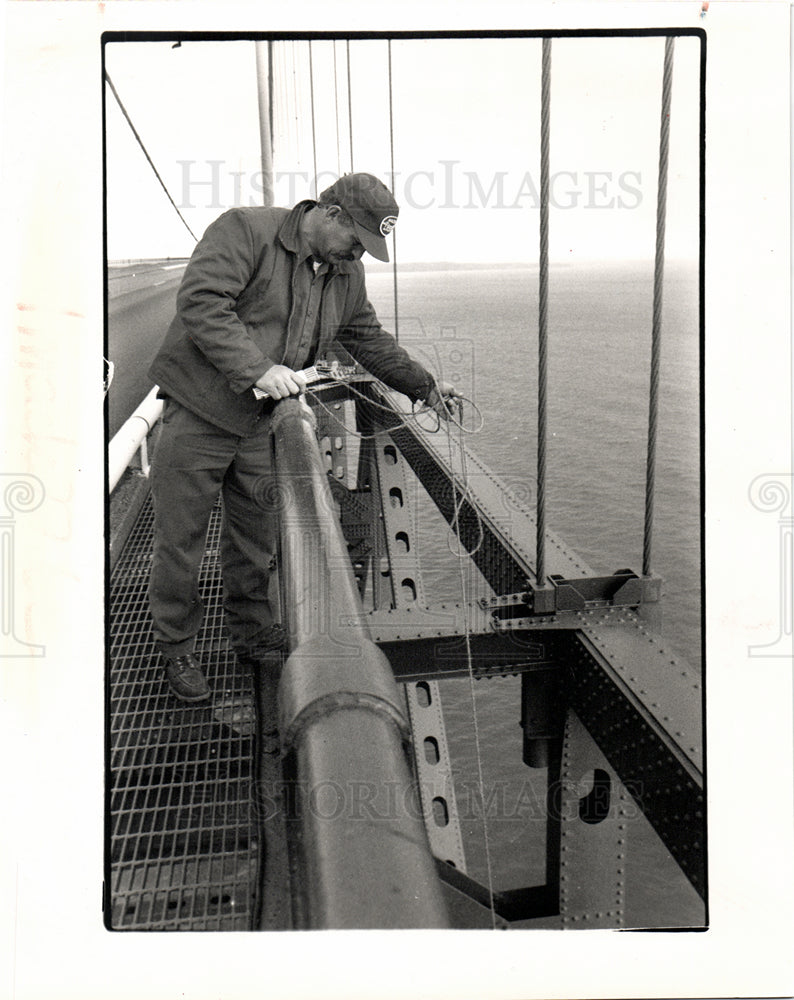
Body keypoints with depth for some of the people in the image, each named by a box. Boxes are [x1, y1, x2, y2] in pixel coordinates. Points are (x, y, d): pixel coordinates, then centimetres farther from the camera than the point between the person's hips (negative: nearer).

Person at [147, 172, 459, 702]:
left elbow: (372, 340, 23)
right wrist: (257, 369, -30)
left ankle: (254, 634, 34)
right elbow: (201, 303, -24)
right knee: (181, 540, 4)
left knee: (256, 539, 14)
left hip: (259, 423, 6)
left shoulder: (347, 276, 9)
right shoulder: (243, 231, -14)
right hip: (197, 417, -6)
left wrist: (425, 386, 24)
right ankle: (177, 650, 22)